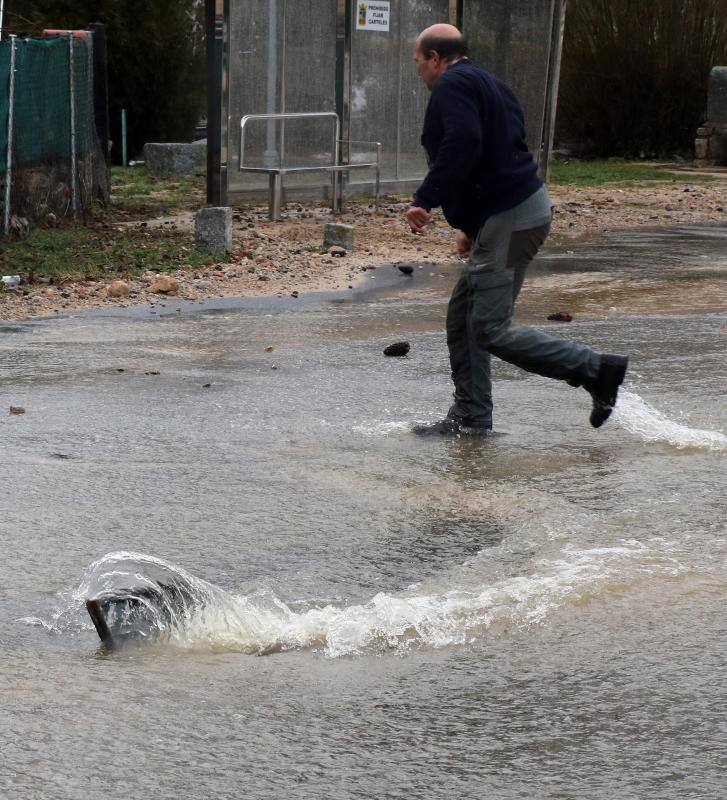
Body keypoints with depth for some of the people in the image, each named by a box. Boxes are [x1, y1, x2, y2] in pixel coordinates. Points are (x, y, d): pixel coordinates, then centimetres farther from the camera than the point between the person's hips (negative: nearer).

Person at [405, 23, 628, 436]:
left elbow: (462, 145, -27)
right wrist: (473, 227, 29)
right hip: (526, 205, 11)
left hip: (509, 218, -11)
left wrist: (425, 200, -27)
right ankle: (471, 417, 17)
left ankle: (596, 369, -10)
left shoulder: (453, 85, -9)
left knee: (491, 329, -11)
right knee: (463, 316, 15)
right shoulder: (488, 84, 23)